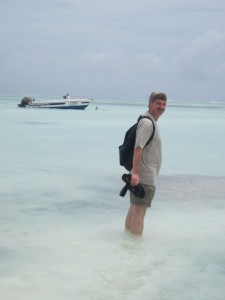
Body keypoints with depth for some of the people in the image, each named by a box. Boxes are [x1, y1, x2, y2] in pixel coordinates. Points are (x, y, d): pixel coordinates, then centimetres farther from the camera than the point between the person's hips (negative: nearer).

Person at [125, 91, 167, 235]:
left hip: (141, 175, 10)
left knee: (134, 208, 16)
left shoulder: (152, 122, 17)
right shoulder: (147, 123, -15)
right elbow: (138, 148, -24)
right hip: (145, 176, -10)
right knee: (140, 210, -6)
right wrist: (136, 172, -29)